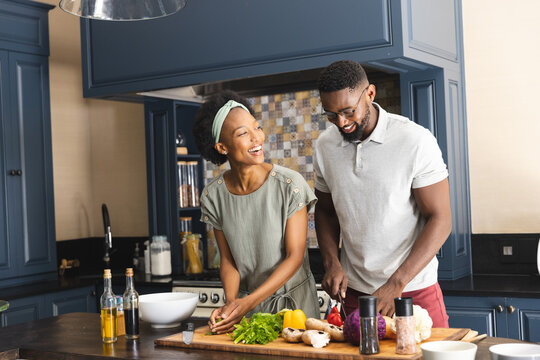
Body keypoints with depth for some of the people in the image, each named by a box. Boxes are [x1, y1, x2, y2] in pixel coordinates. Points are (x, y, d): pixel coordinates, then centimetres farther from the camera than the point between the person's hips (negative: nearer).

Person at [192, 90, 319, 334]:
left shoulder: (289, 184, -13)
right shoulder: (213, 196, -3)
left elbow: (295, 256, -12)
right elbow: (228, 260, 2)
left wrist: (249, 301, -19)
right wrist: (231, 303, -16)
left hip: (294, 301, -3)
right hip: (245, 302, 3)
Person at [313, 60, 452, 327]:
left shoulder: (415, 141, -14)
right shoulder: (325, 146, 1)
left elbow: (440, 219, -13)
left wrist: (395, 285, -20)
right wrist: (332, 263, -4)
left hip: (415, 291, -3)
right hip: (353, 291, 4)